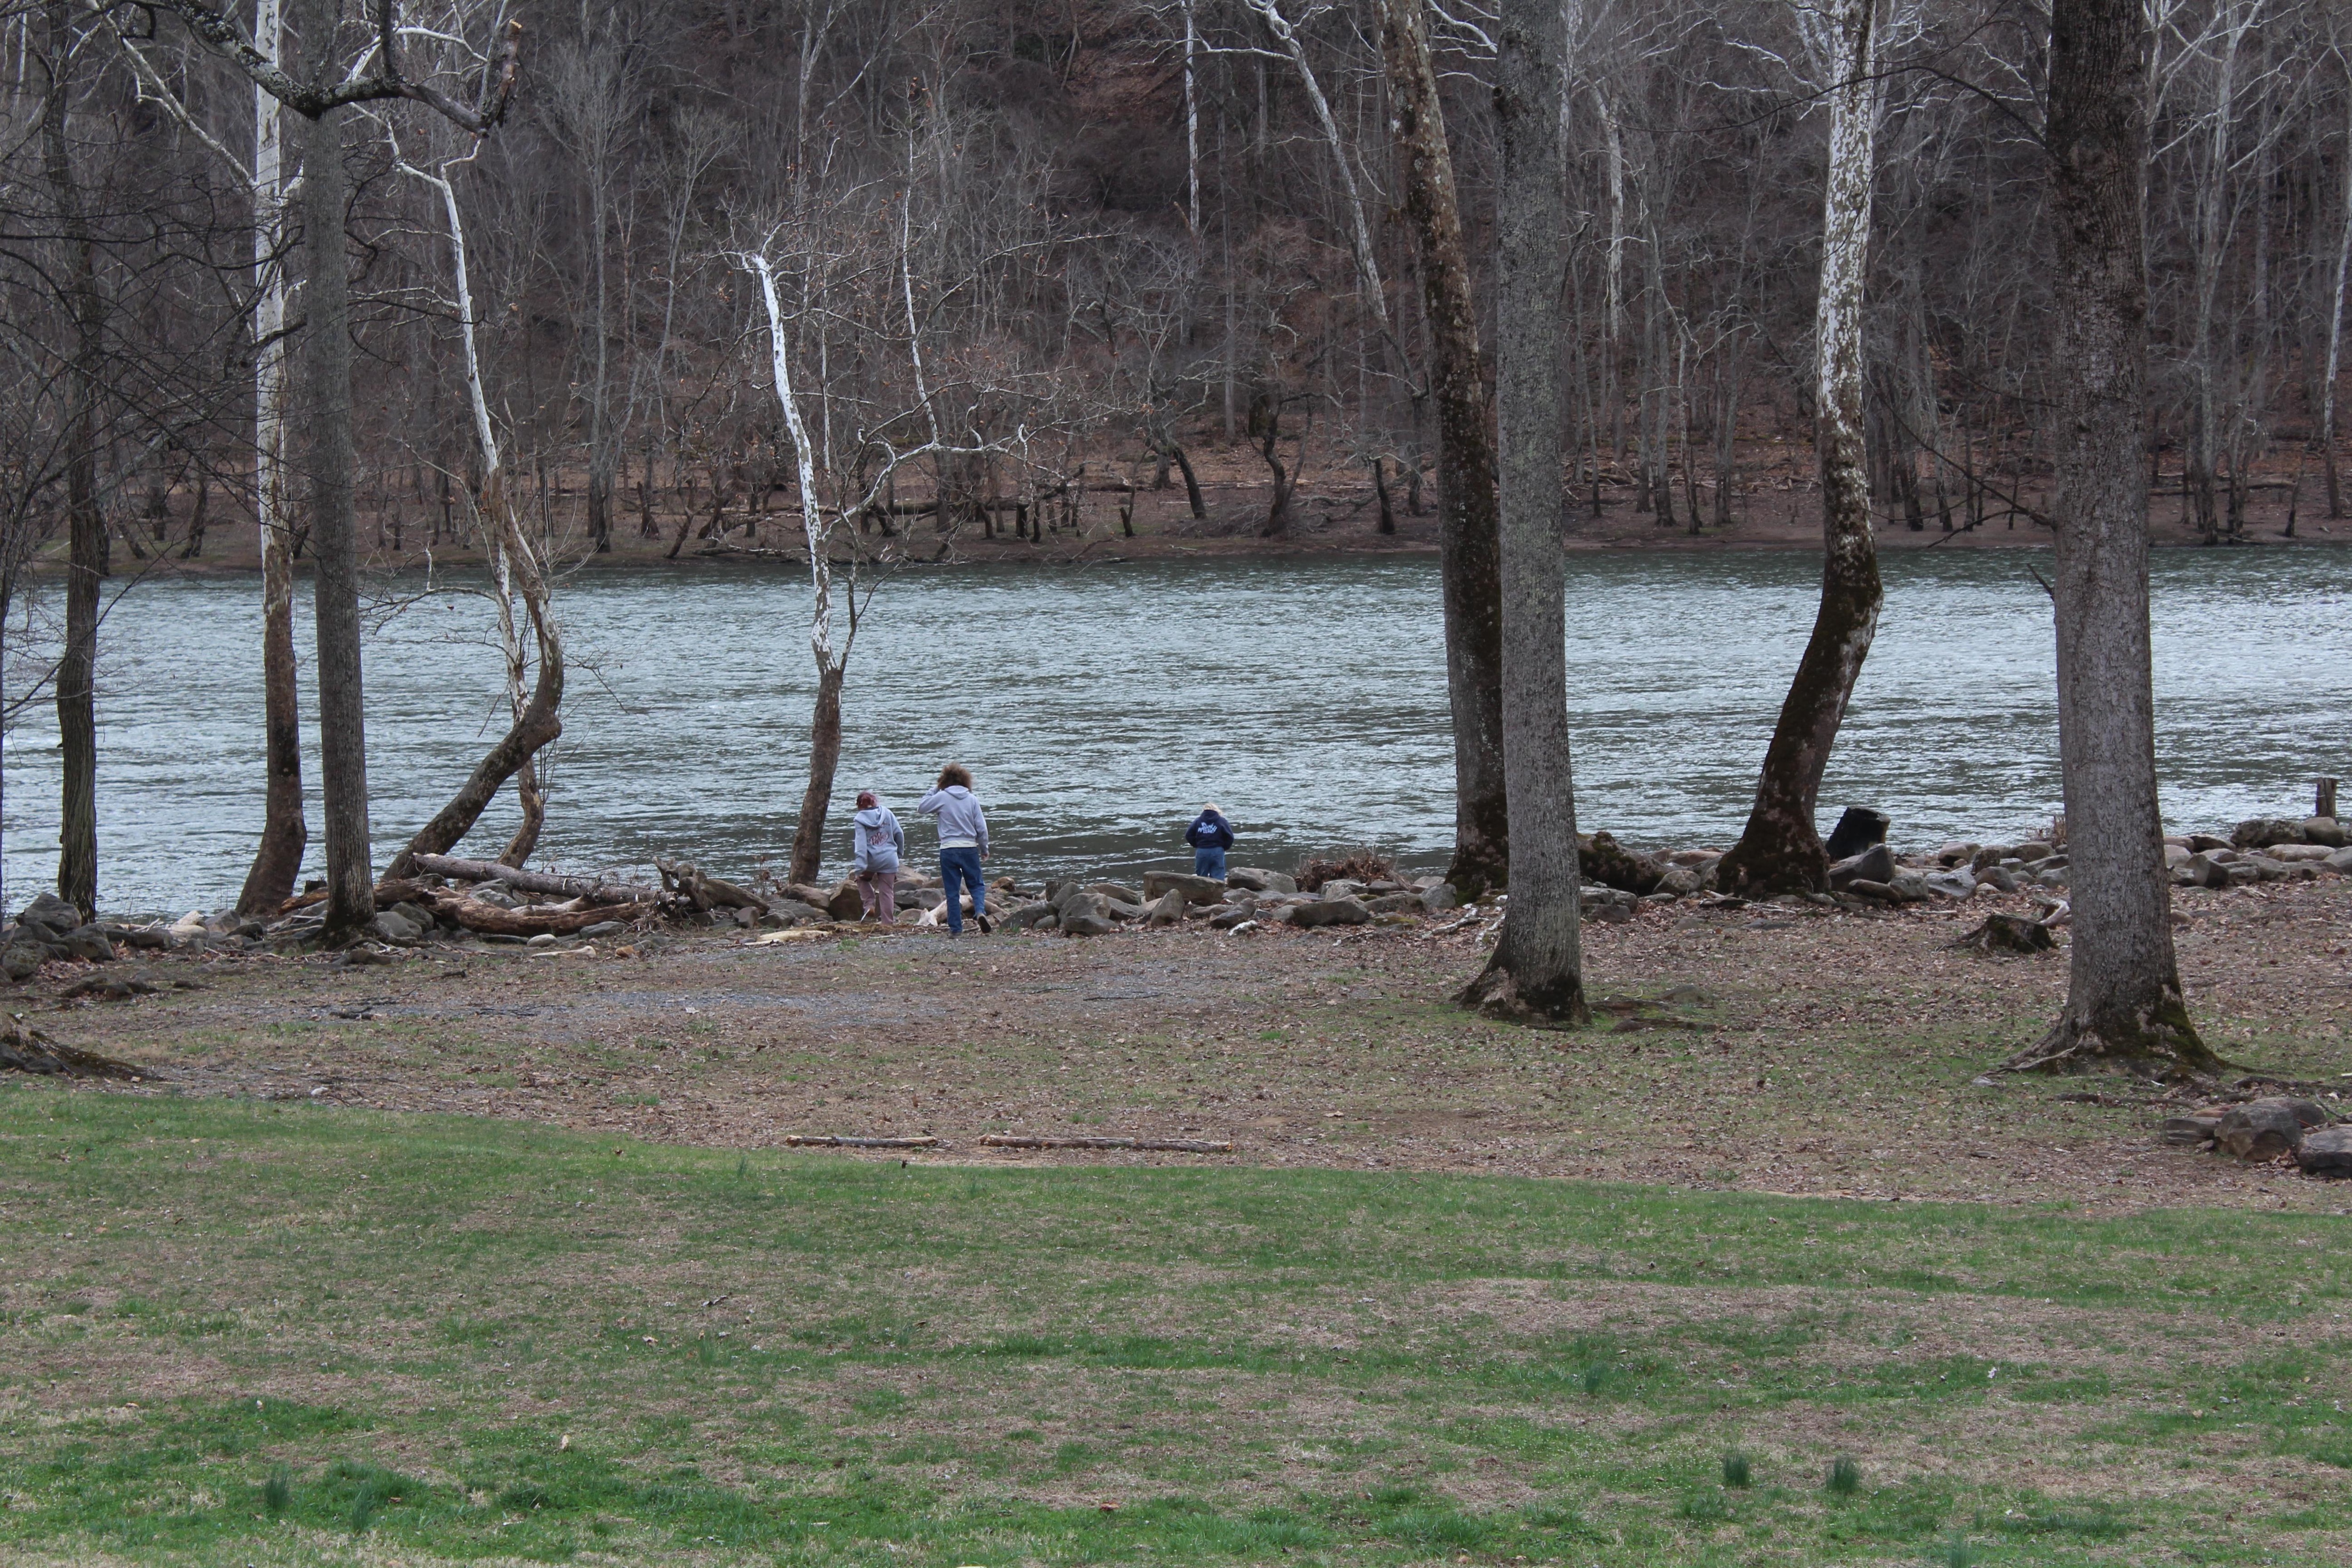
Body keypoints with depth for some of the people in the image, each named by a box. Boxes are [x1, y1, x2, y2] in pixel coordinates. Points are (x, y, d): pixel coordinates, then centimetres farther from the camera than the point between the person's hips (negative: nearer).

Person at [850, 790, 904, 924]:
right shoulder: (886, 813, 3)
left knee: (863, 879, 29)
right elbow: (899, 833, 4)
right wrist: (900, 852, 21)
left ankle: (870, 904, 11)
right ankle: (888, 922, 9)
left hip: (872, 859, -2)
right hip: (889, 860, 2)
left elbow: (861, 844, -11)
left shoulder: (860, 819, -5)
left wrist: (861, 867, -15)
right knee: (887, 891, 10)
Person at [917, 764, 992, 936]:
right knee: (977, 885, 13)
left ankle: (955, 928, 5)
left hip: (949, 850, -1)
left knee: (952, 891, 5)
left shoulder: (941, 797, -4)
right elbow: (982, 828, 2)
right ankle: (980, 911, -14)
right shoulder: (972, 799, 1)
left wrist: (933, 791, 16)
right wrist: (984, 849, 14)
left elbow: (921, 807, 9)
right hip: (970, 849, 1)